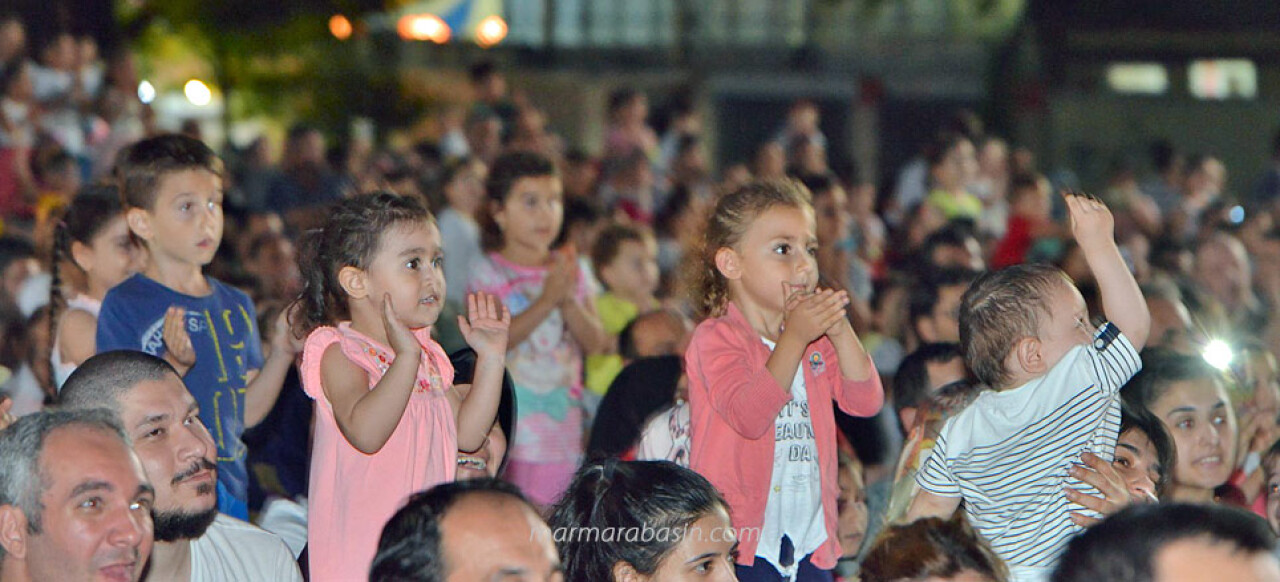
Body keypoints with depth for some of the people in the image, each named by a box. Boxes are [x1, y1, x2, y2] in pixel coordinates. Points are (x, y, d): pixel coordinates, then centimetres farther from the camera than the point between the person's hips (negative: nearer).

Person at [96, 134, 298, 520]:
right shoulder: (123, 306, -7)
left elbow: (246, 413, 13)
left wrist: (283, 350, 1)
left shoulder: (236, 306, 12)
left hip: (230, 489, 6)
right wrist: (174, 365, -26)